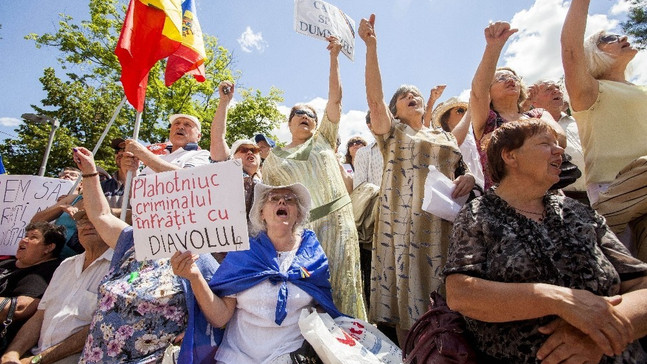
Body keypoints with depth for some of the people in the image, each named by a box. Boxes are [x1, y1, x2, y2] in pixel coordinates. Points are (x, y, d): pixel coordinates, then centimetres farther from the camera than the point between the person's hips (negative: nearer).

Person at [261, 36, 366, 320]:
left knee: (340, 285, 2)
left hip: (337, 219, 1)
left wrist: (333, 57, 7)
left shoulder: (323, 139, 14)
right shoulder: (274, 158, 14)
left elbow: (335, 98, 9)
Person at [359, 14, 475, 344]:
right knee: (407, 301, 0)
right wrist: (371, 46, -9)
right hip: (403, 224, -3)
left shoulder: (446, 137, 22)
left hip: (444, 224, 3)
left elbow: (464, 171, 22)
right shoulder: (392, 132, 11)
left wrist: (469, 178, -3)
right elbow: (374, 96, -4)